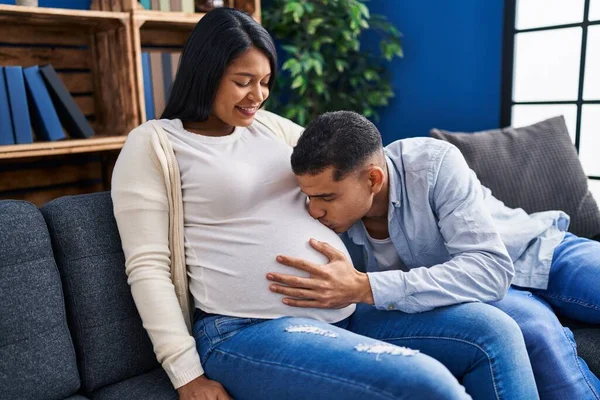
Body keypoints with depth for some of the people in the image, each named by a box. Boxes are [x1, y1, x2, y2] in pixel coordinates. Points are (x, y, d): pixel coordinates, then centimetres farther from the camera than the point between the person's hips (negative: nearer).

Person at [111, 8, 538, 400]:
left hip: (344, 314, 7)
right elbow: (148, 266, -6)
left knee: (495, 332, -5)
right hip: (247, 333, -6)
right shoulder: (154, 144, 0)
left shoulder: (269, 125, 16)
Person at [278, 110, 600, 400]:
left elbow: (488, 268, -36)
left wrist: (366, 288, -44)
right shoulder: (326, 222, -19)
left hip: (543, 251, 0)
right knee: (534, 328, -30)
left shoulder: (434, 163, -29)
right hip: (468, 290, 0)